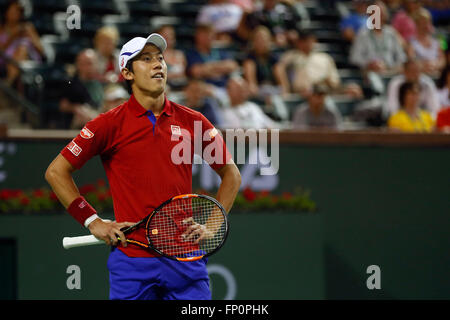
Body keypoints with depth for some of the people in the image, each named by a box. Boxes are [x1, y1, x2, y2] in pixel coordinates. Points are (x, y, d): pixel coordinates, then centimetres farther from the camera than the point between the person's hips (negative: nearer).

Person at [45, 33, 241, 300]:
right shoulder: (111, 124, 0)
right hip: (132, 258, -2)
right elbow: (56, 171, 4)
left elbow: (231, 175, 18)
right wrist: (93, 221, -1)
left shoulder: (192, 121, 7)